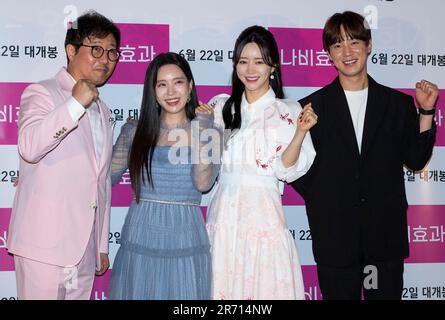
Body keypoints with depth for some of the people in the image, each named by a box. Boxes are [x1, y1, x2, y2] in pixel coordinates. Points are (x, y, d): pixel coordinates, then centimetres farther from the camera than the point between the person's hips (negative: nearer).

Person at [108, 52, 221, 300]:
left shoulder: (209, 132, 2)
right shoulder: (135, 131, 5)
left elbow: (203, 183, -11)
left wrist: (202, 131, -11)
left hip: (186, 241, -1)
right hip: (141, 239, 1)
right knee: (139, 293, 9)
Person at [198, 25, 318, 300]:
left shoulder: (289, 112, -2)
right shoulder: (221, 106, 7)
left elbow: (286, 169, -7)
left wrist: (301, 131, -19)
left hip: (263, 213, -3)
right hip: (224, 210, 3)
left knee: (264, 285, 3)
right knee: (221, 285, 8)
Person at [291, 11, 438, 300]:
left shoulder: (399, 104, 6)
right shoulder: (312, 106, 1)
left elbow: (415, 160, 3)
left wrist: (426, 111, -2)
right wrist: (317, 199, -4)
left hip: (386, 236, 1)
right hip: (334, 238, -1)